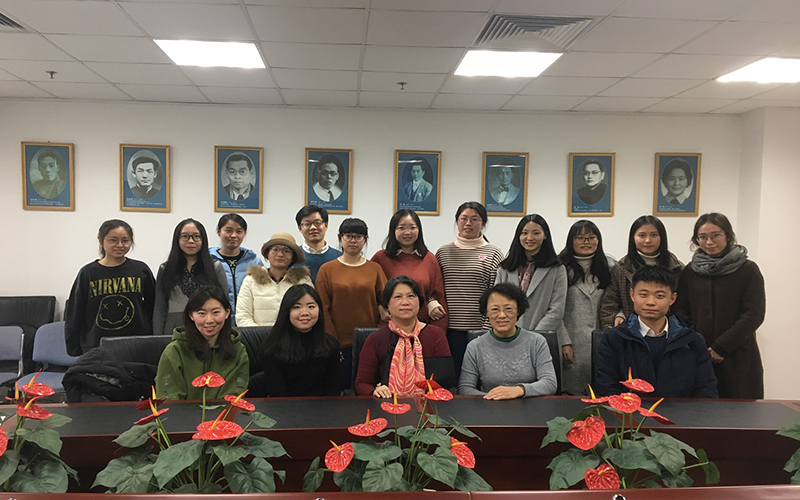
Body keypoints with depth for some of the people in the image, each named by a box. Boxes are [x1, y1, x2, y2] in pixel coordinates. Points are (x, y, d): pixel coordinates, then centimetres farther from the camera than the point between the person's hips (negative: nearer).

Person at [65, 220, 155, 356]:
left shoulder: (141, 270, 4)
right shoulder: (88, 273, 3)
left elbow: (152, 307, 11)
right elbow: (74, 315, 8)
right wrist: (74, 349, 4)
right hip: (96, 347, 0)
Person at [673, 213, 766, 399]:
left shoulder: (748, 270, 0)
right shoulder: (690, 271, 10)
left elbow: (754, 315, -5)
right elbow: (680, 311, 7)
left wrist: (721, 347, -11)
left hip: (737, 357, -2)